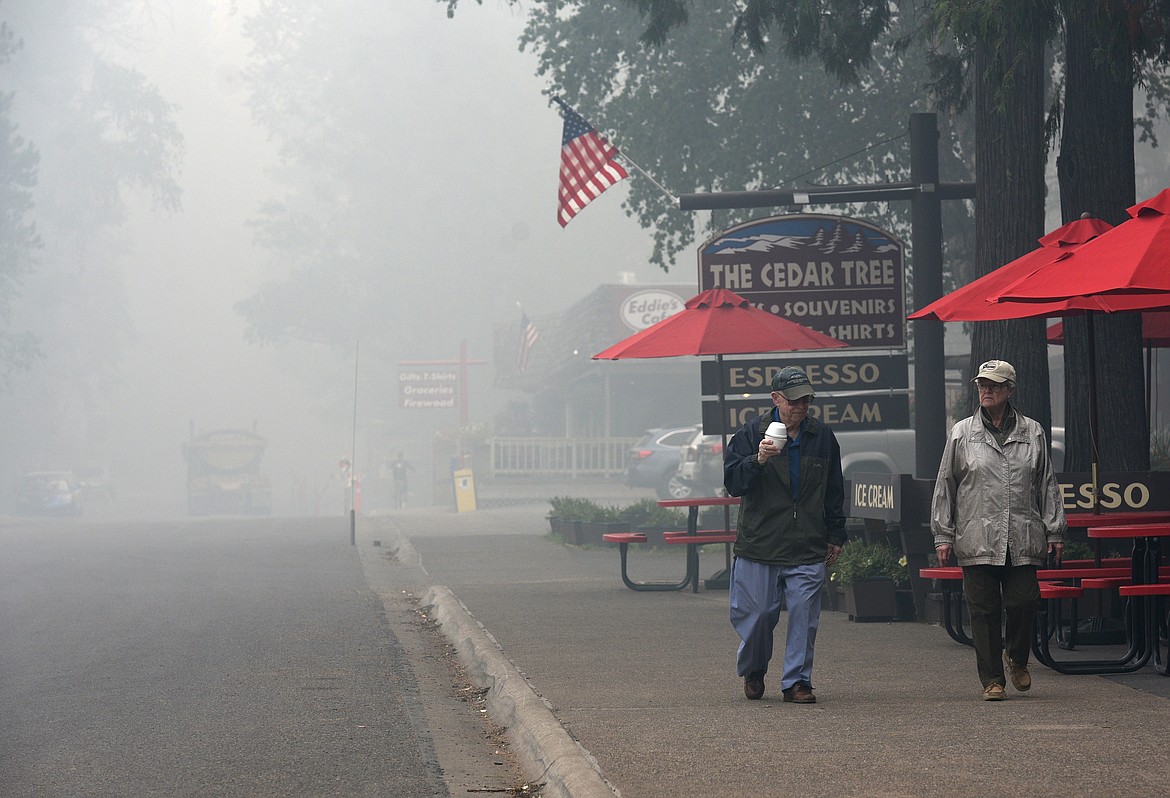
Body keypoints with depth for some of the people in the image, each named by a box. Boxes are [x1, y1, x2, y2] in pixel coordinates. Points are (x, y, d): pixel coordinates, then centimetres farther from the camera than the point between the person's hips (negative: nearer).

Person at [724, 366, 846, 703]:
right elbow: (732, 482, -6)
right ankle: (753, 671, 26)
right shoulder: (751, 434, 1)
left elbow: (834, 494, 18)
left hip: (808, 549, 2)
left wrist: (835, 536, 17)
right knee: (757, 614, 3)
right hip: (759, 546, -2)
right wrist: (758, 460, -23)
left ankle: (796, 681, 5)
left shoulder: (822, 438, 9)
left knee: (804, 616, -4)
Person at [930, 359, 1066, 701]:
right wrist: (943, 535, 3)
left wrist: (1054, 531, 8)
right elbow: (945, 487, 8)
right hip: (977, 541, 0)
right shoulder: (962, 434, 7)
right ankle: (992, 679, 8)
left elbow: (1047, 484, 12)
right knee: (984, 610, 0)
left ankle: (1017, 659, 24)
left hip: (1023, 540, 0)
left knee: (1023, 603, -4)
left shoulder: (1032, 433, 10)